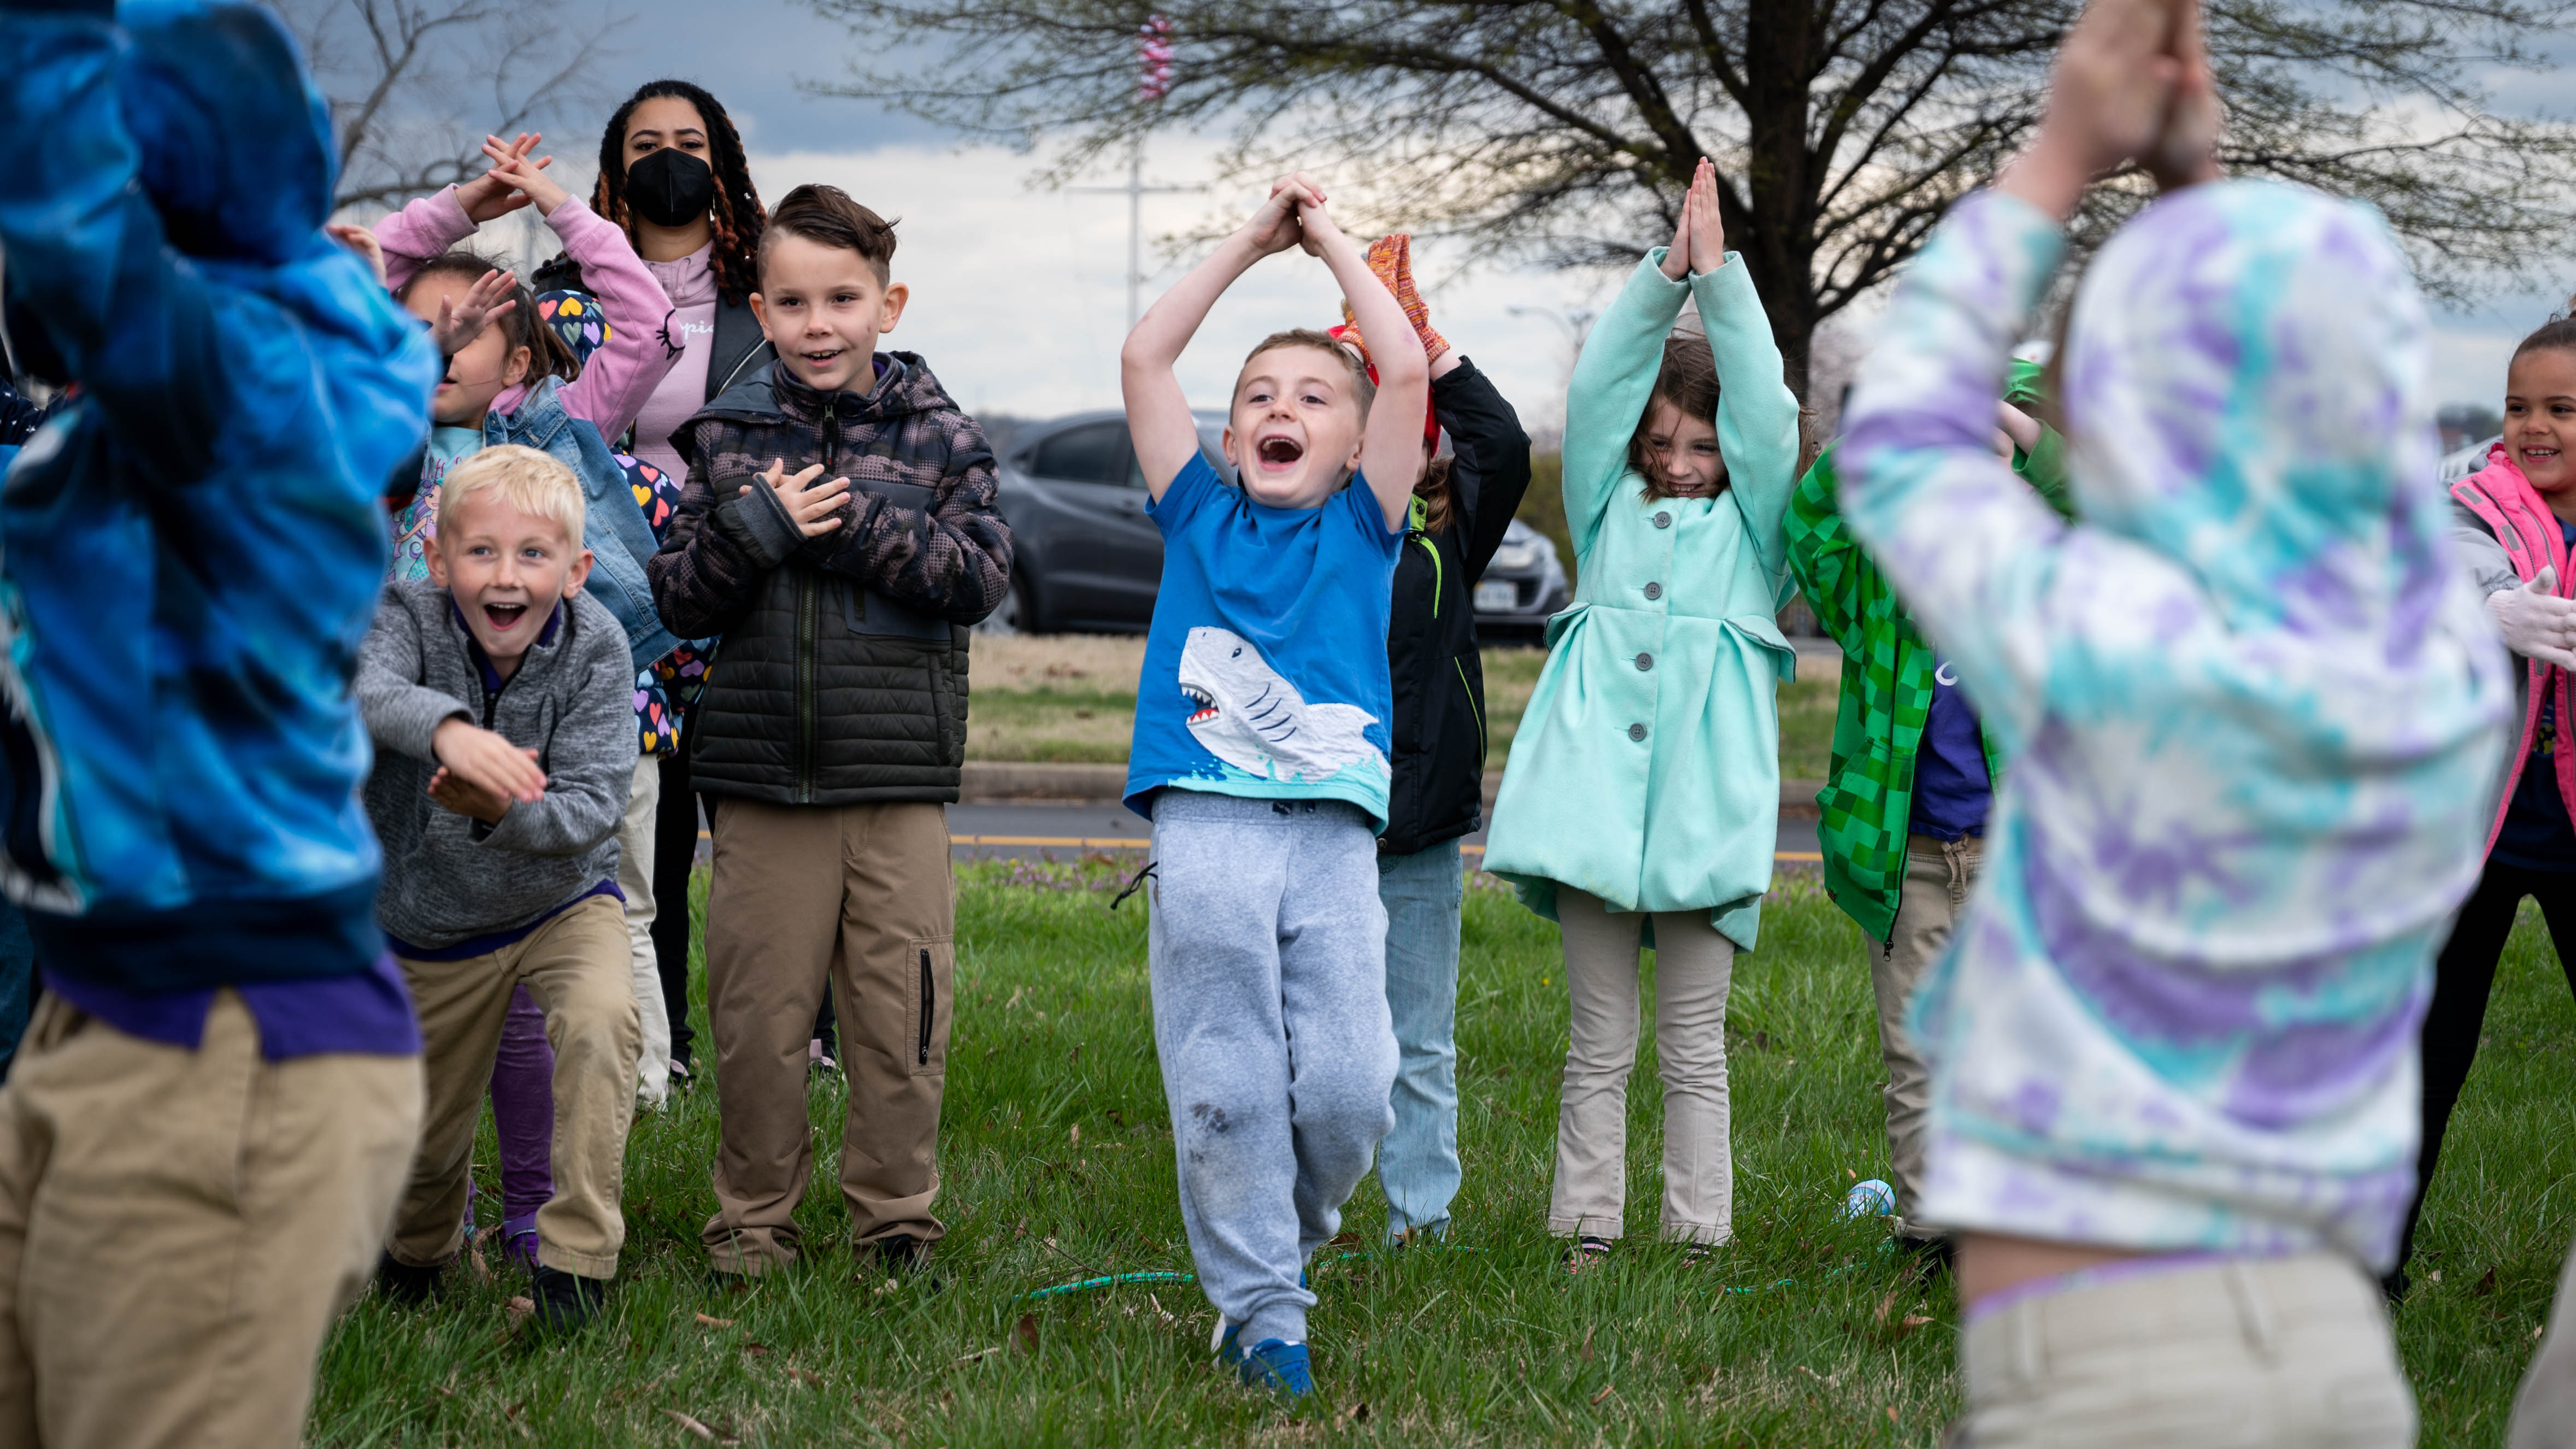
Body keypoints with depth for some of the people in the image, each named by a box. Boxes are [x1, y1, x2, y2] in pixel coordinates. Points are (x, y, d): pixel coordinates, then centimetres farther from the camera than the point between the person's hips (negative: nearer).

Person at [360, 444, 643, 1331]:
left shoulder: (595, 645, -19)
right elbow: (364, 687, -44)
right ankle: (419, 1254, 48)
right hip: (429, 918, 1)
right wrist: (445, 726, -64)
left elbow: (592, 808, -25)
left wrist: (504, 811, -46)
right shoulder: (409, 614, -20)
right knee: (423, 1140, 13)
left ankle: (574, 1259, -20)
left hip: (561, 899, -1)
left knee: (600, 1018, -32)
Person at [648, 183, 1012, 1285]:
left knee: (901, 1010, 2)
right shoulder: (729, 436, 8)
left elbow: (979, 575, -7)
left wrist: (851, 522, -14)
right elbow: (679, 596, 5)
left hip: (899, 779, -1)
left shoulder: (938, 434, 4)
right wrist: (754, 527, -13)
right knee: (757, 1013, 5)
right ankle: (754, 1218, 18)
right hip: (761, 777, 1)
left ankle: (896, 1217, 16)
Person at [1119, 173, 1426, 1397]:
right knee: (1225, 1088, -3)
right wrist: (1251, 243, 15)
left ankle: (1289, 1237, 21)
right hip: (1205, 826, 0)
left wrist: (1331, 242, 13)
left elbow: (1407, 371, 5)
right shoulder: (1200, 519, 15)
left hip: (1334, 835, 0)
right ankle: (1258, 1310, 5)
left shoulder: (1361, 528, 14)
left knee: (1347, 1088, -6)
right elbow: (1143, 358, 10)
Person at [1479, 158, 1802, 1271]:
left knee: (1694, 1045, 3)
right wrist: (1666, 271, -2)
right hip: (1595, 795, 1)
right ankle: (1587, 1231, 8)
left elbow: (1764, 409, 2)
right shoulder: (1609, 508, 16)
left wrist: (1719, 272, -1)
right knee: (1599, 1044, 4)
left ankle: (1697, 1237, 6)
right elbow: (1599, 386, 7)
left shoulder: (1751, 523, 13)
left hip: (1702, 806, -1)